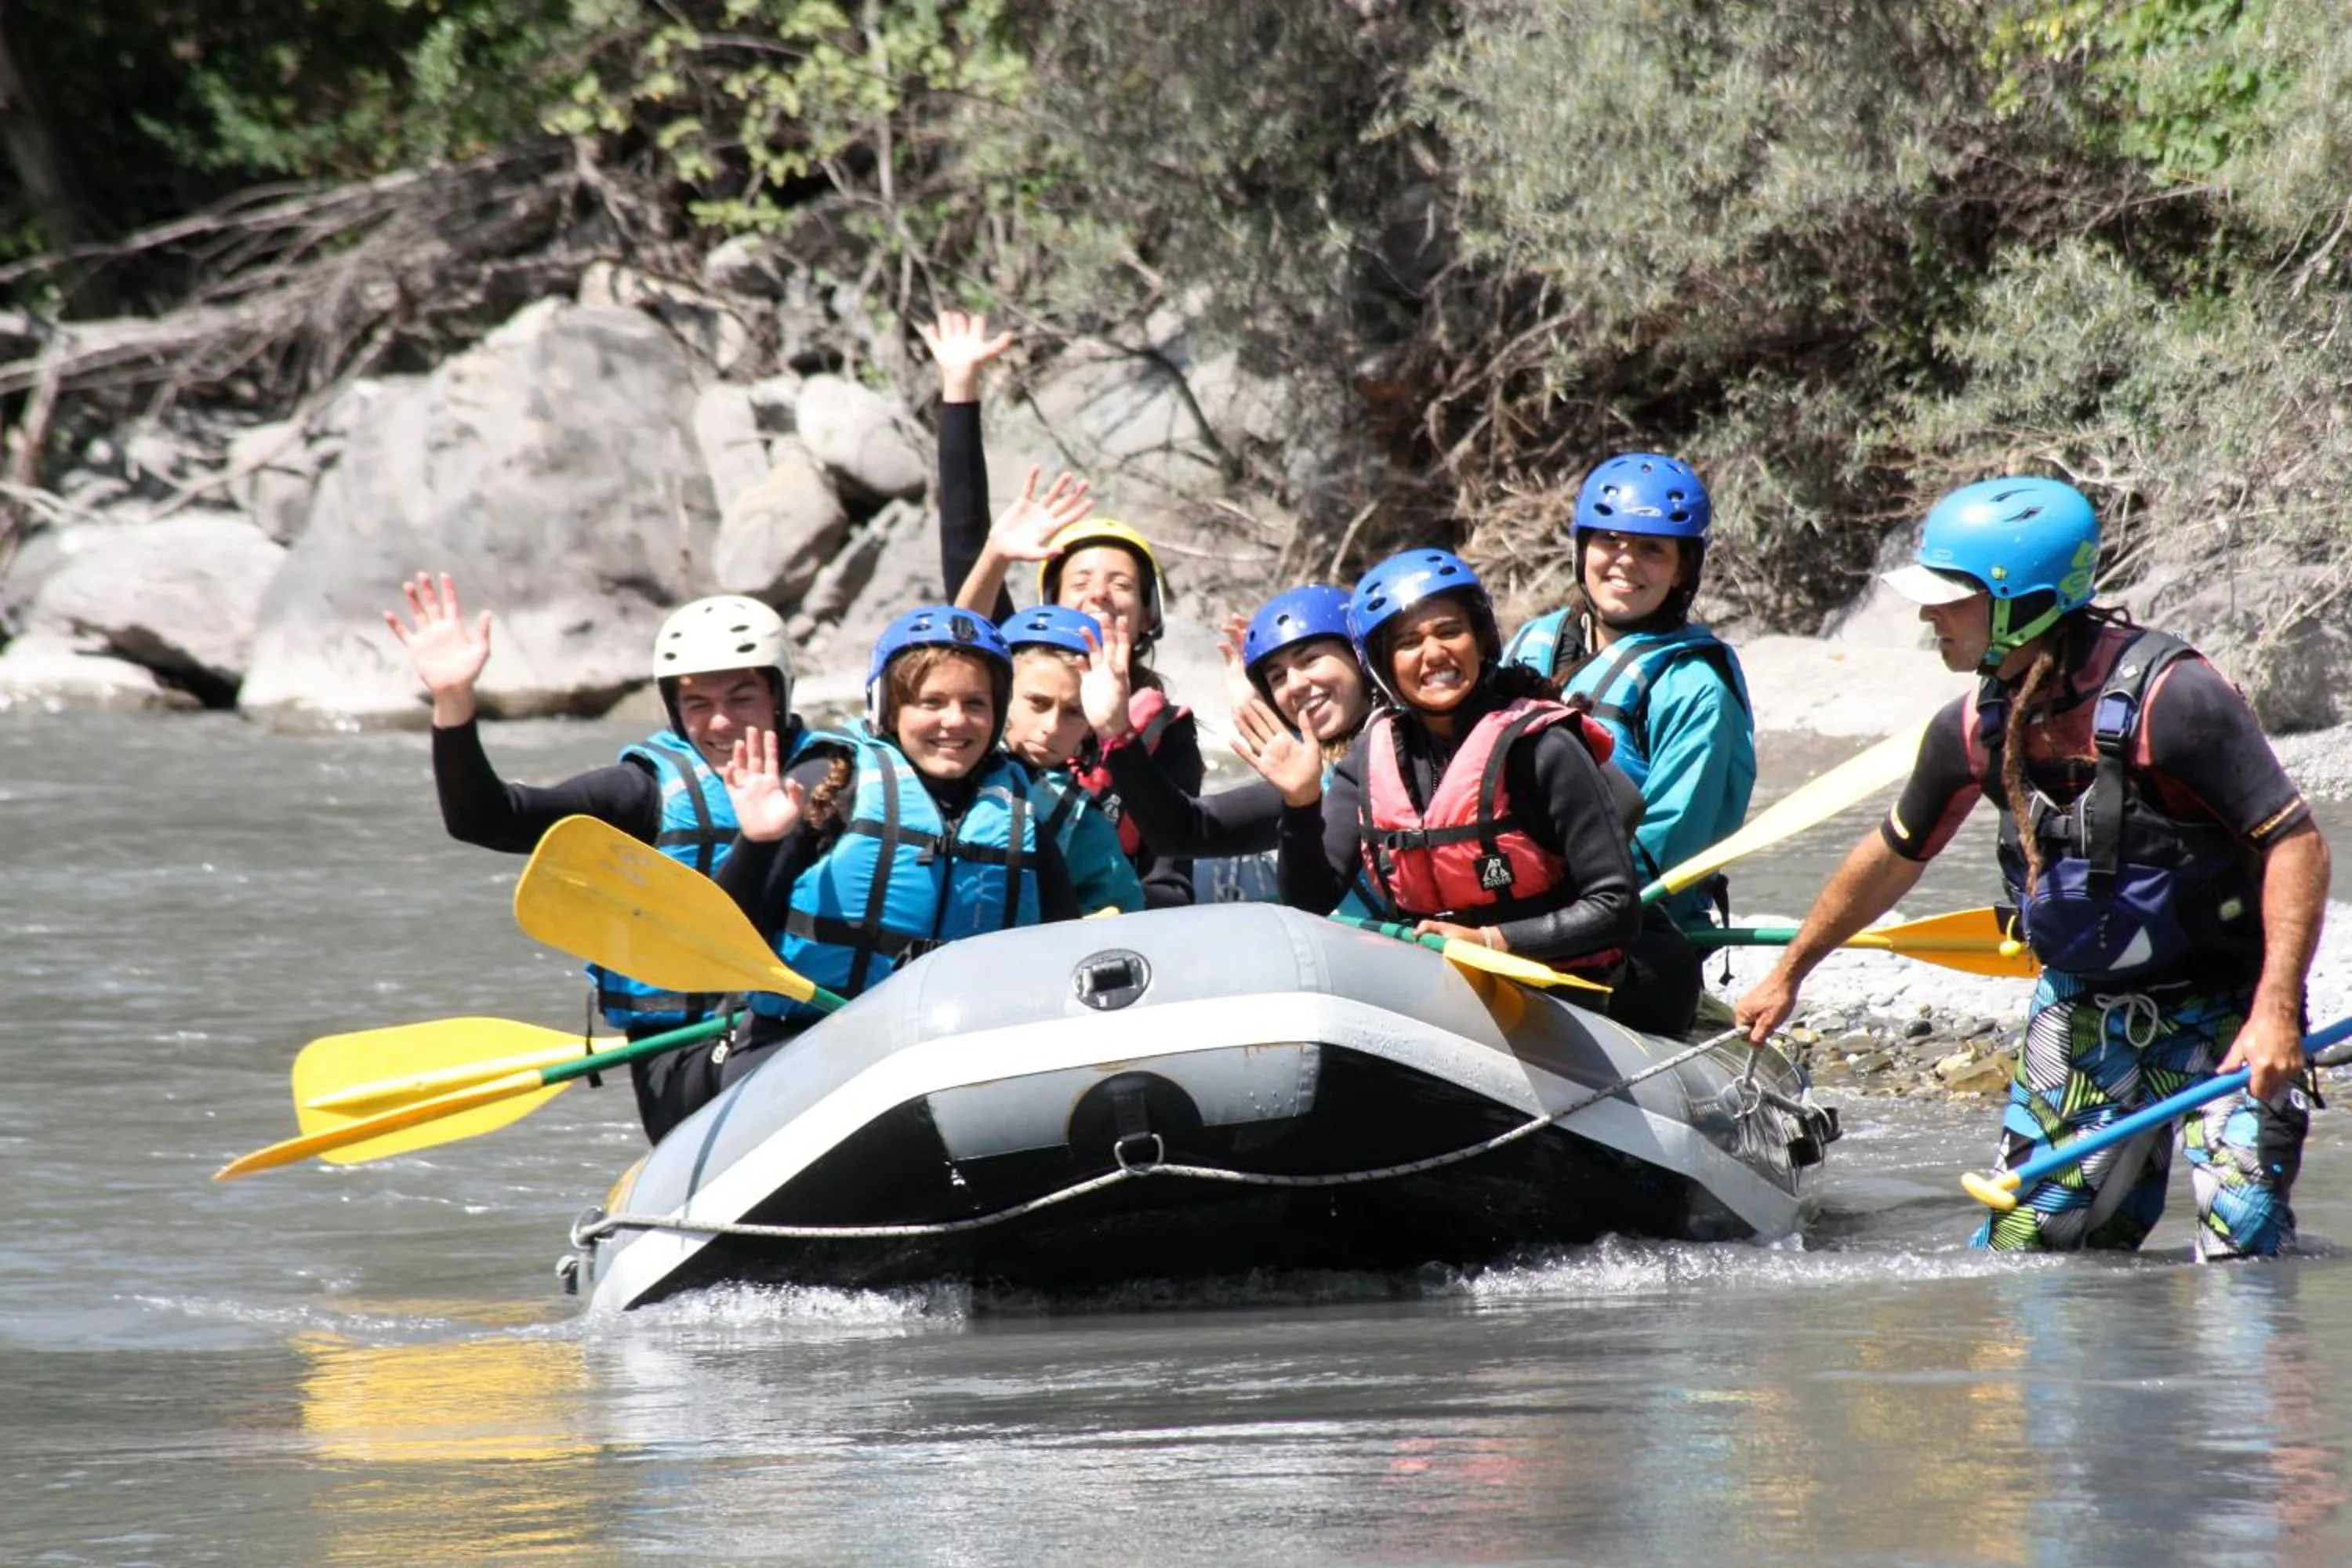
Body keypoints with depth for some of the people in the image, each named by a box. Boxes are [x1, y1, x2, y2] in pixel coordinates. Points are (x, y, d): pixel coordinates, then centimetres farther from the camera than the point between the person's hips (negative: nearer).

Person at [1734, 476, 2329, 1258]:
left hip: (2222, 1010, -6)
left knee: (2240, 1252, -17)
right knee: (2021, 1248, 4)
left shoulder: (2169, 696, -24)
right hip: (2081, 1010, 6)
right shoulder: (1975, 729, -4)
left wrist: (2276, 1012, -32)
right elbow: (1894, 857, 15)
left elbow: (2296, 843, -23)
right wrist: (1788, 974, 24)